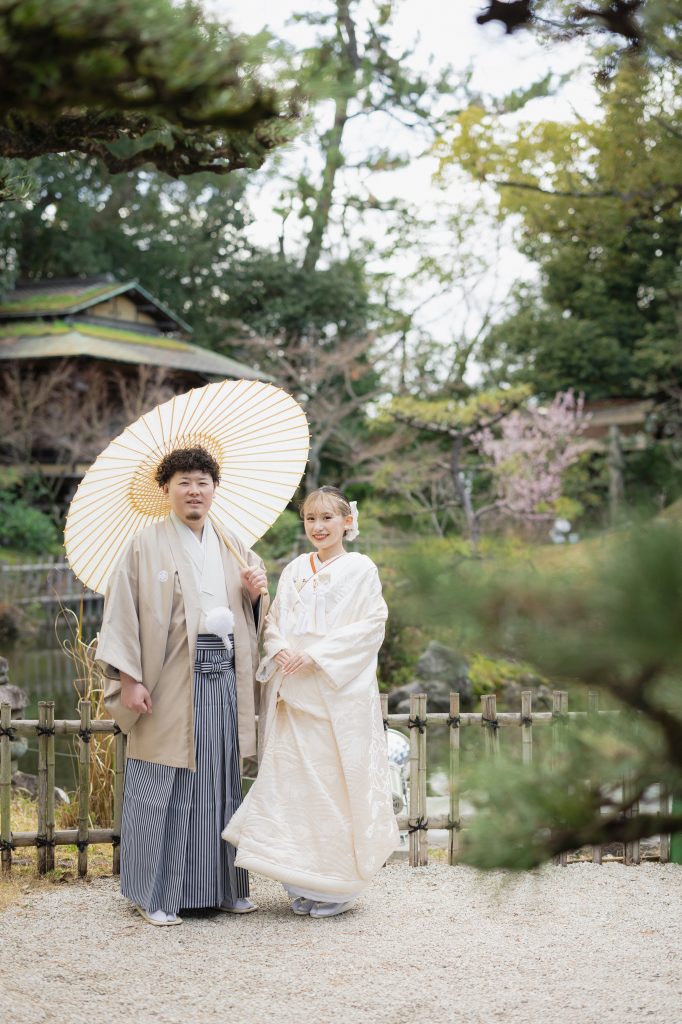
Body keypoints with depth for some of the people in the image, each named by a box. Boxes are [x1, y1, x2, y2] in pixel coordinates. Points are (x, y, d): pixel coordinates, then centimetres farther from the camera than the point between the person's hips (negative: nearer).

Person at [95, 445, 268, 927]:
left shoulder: (231, 546, 14)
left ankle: (223, 885, 19)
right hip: (169, 683, -5)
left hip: (222, 681, 5)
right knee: (165, 786, -2)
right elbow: (123, 614, -5)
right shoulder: (147, 546, 0)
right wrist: (129, 679, -12)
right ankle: (156, 893, 8)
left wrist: (255, 592, -2)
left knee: (222, 782, 9)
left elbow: (254, 615, 21)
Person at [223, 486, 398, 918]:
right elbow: (274, 623, 15)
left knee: (335, 781, -3)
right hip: (293, 693, 5)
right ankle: (304, 884, 12)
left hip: (341, 693, -5)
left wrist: (316, 655, -15)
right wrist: (280, 651, -8)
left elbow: (371, 626, -9)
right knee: (293, 780, 3)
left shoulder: (360, 569, -1)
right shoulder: (295, 570, 14)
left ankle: (337, 887, 7)